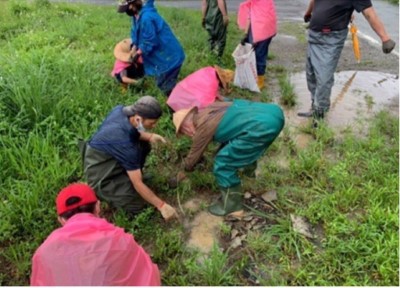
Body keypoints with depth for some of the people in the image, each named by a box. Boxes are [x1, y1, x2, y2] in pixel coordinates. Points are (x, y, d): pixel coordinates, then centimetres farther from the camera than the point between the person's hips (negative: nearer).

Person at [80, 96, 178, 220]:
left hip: (99, 158, 8)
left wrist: (149, 136, -9)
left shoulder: (119, 109, -16)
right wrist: (161, 205, -20)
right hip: (101, 177, -8)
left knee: (144, 144, 2)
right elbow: (138, 184, -28)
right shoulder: (123, 143, -36)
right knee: (139, 205, -12)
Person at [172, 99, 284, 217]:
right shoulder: (208, 109, 22)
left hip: (263, 126, -9)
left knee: (223, 163, 3)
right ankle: (250, 167, 57)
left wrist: (184, 171, 37)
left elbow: (193, 157, 18)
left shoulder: (203, 128, 2)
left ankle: (231, 206, 16)